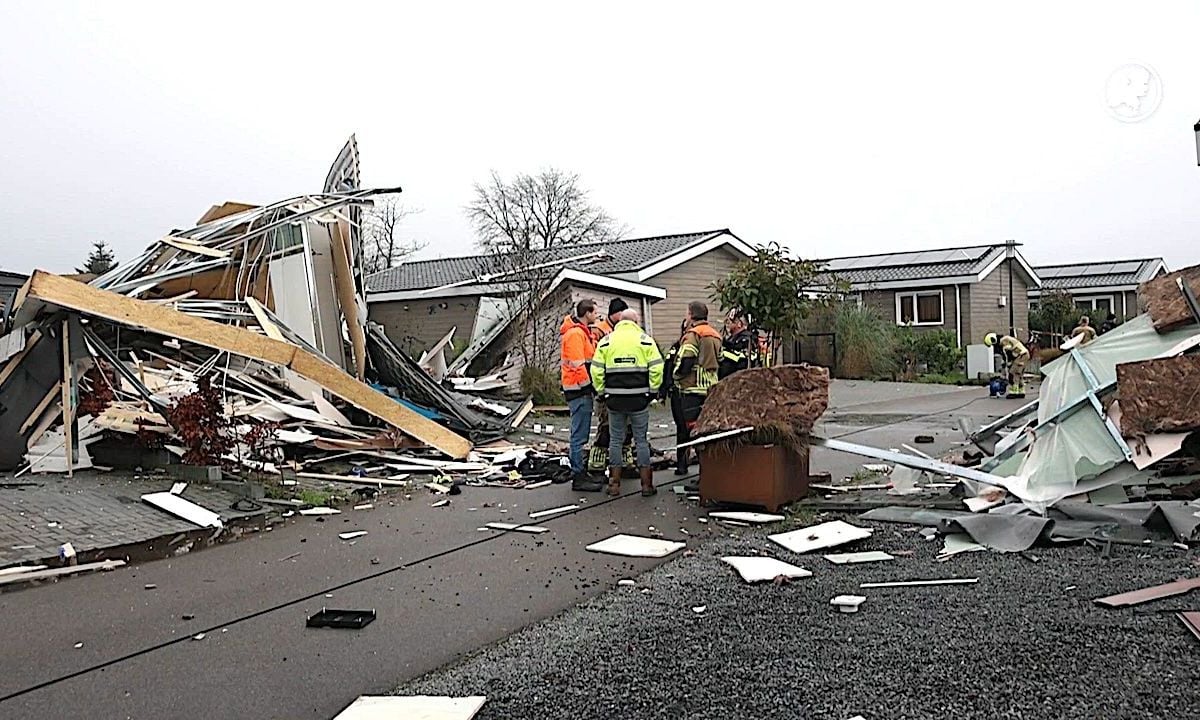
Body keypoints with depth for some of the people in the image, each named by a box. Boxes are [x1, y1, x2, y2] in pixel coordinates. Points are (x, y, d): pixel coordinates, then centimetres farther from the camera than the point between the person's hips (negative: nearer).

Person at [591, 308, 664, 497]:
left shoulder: (606, 341, 5)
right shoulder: (646, 340, 0)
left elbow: (596, 370, 1)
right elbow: (657, 368, -6)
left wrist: (601, 392, 10)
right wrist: (652, 390, 5)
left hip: (614, 398, 1)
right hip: (639, 398, -1)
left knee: (615, 440, 10)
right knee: (641, 440, 6)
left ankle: (614, 484, 12)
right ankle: (646, 484, 9)